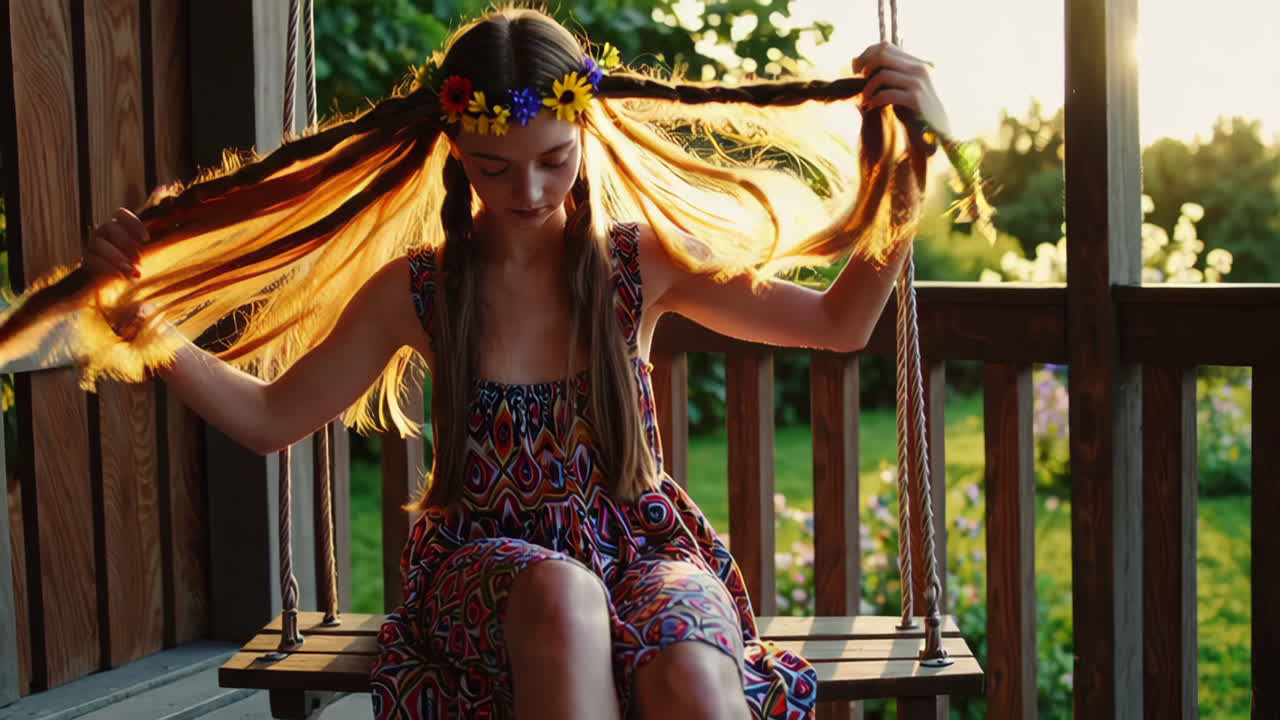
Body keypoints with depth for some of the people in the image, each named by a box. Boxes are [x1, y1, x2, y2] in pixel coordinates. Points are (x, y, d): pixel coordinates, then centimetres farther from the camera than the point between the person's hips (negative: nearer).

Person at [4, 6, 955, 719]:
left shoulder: (641, 260, 3)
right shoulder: (419, 286, 3)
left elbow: (840, 322, 7)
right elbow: (272, 416, 9)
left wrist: (903, 166, -4)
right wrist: (144, 322, -4)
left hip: (640, 548, 0)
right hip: (485, 568, 0)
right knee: (559, 593, -39)